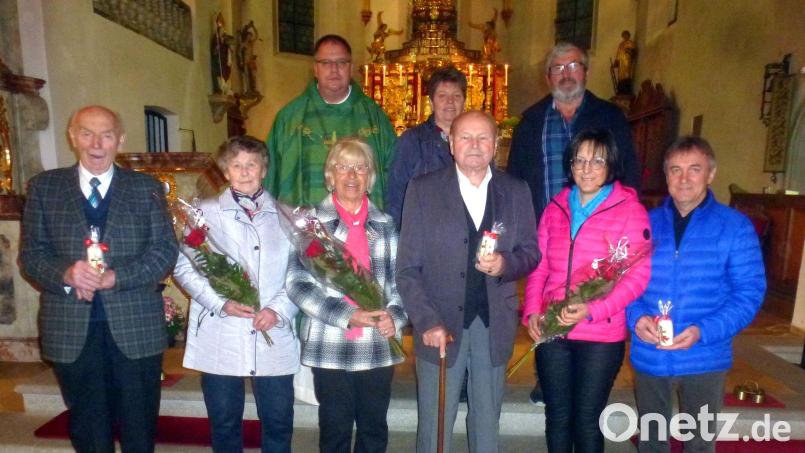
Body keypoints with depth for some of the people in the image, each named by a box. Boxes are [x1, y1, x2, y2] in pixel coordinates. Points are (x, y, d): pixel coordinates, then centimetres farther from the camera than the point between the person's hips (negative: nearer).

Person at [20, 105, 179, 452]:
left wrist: (115, 277, -16)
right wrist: (65, 274, -17)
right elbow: (31, 254, 4)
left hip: (135, 328, -1)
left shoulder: (147, 188, 4)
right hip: (71, 329, 1)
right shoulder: (44, 186, 7)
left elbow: (166, 250, -2)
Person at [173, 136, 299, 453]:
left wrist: (279, 309, -11)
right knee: (224, 423, 13)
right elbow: (183, 266, 1)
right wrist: (220, 303, -11)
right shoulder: (205, 212, 5)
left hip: (274, 338, 1)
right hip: (220, 339, 0)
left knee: (279, 423, 9)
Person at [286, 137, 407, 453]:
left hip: (378, 346, 2)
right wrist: (347, 316, -18)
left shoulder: (386, 225, 8)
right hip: (330, 347, -2)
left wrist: (395, 315, -14)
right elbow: (297, 282, -8)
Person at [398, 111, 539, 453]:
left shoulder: (516, 191, 4)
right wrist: (427, 322, -15)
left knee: (488, 423, 19)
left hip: (494, 325, 3)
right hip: (440, 324, -2)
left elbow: (530, 253, 7)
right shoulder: (423, 189, -4)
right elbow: (408, 268, -6)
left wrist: (505, 264, -15)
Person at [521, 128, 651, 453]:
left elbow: (638, 274, -11)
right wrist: (532, 311, -4)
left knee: (587, 419, 12)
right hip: (552, 331, 4)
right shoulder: (556, 208, 7)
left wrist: (593, 310, -22)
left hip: (601, 335, -3)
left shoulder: (630, 210, -6)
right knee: (557, 415, 16)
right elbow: (539, 266, 9)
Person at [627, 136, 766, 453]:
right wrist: (636, 317, -17)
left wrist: (703, 331, -21)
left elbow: (749, 293, -7)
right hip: (648, 356, 2)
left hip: (704, 358, -2)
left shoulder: (735, 226, -4)